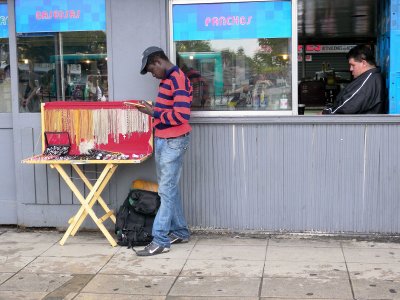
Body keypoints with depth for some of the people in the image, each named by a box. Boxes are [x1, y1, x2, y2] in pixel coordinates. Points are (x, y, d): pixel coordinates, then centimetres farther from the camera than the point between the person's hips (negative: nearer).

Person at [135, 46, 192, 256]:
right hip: (163, 140, 10)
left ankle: (161, 240, -3)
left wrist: (154, 113, -15)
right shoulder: (167, 80, 15)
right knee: (169, 188, 14)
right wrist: (153, 110, 7)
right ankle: (180, 232, 24)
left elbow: (181, 115, -23)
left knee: (166, 190, -7)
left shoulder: (178, 79, -15)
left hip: (174, 142, -10)